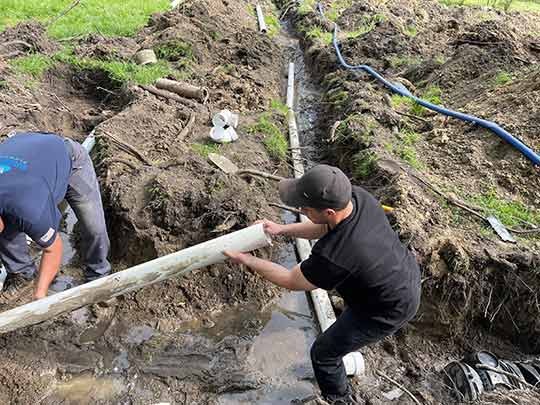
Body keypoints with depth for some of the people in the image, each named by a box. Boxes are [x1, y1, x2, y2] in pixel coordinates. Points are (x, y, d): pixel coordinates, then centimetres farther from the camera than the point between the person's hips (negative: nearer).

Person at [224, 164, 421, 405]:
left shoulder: (333, 256, -41)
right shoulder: (358, 196, -20)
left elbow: (290, 281, -20)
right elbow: (325, 227, 2)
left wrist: (247, 260, -9)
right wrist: (282, 229, -2)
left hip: (391, 310, -7)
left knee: (324, 354, 11)